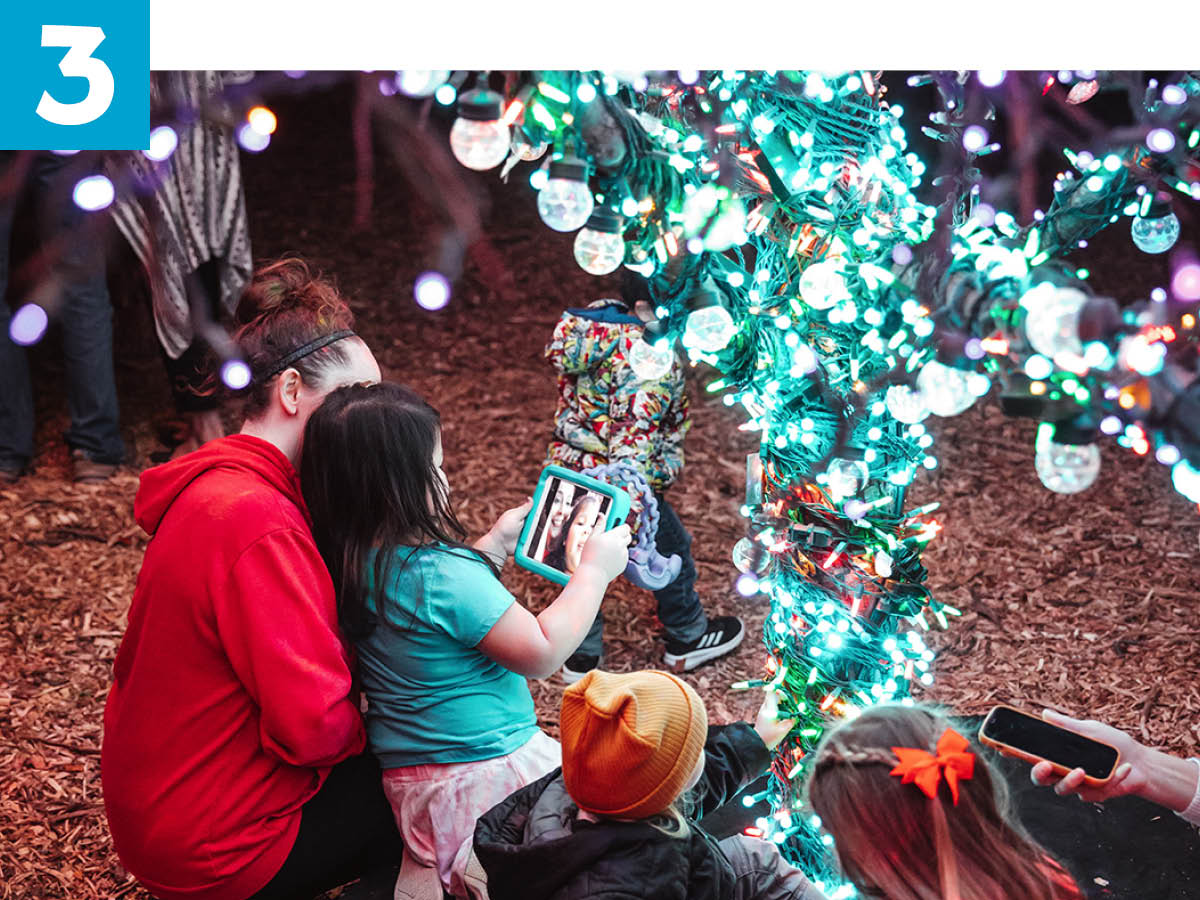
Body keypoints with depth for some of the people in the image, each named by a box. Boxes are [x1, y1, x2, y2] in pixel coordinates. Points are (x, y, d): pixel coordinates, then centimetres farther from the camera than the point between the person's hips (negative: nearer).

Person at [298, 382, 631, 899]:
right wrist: (594, 571, -8)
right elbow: (541, 652, -19)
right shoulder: (444, 575, -26)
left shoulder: (351, 564, -1)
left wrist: (494, 546, 16)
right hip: (485, 778, -9)